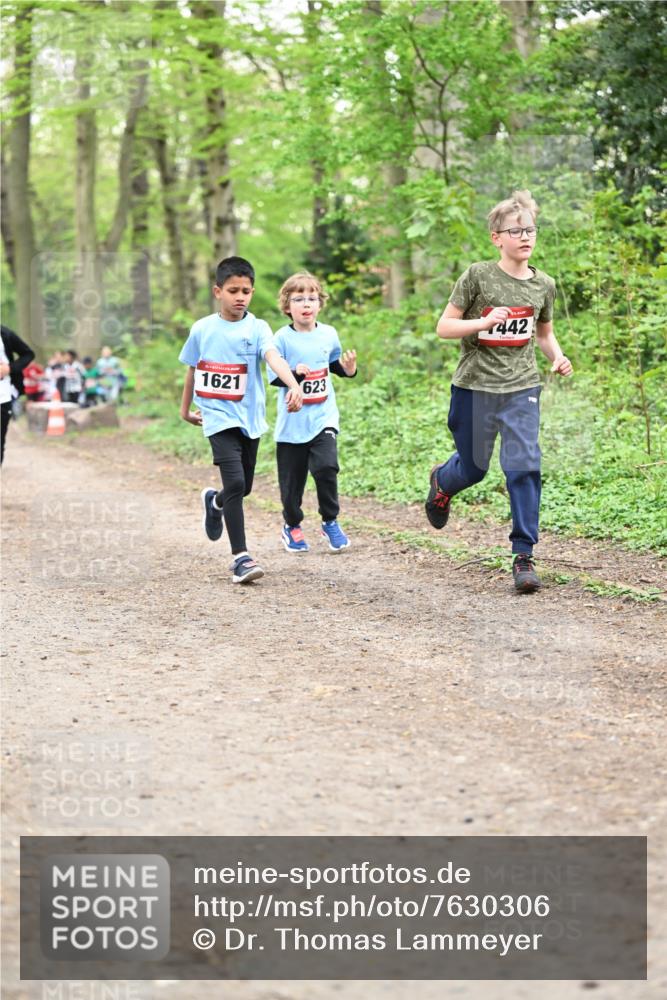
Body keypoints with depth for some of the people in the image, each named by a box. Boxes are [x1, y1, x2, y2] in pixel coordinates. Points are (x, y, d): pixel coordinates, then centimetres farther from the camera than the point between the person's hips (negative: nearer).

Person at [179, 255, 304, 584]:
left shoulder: (257, 328, -5)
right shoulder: (202, 329, -1)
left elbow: (274, 358, -24)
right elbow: (192, 369, 14)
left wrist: (294, 385, -42)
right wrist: (185, 408, 22)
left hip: (250, 418, 2)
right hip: (219, 418, -2)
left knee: (243, 487, 14)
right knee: (235, 483, -17)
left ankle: (215, 502, 50)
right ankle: (240, 556, -12)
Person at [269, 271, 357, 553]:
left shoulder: (328, 334, 4)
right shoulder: (282, 338, -8)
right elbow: (274, 377, -10)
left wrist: (348, 369, 0)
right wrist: (295, 373, -28)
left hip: (323, 416, 2)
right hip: (292, 421, -1)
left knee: (326, 466, -16)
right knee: (292, 477, 6)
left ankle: (330, 522, 3)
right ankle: (291, 526, 29)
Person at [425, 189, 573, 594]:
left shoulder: (544, 285, 4)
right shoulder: (478, 276, -9)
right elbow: (444, 326, -6)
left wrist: (558, 357, -1)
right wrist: (486, 321, -22)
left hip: (522, 387, 2)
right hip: (475, 387, -2)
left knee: (525, 466, -12)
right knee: (473, 468, 11)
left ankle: (524, 556, -5)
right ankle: (442, 483, 49)